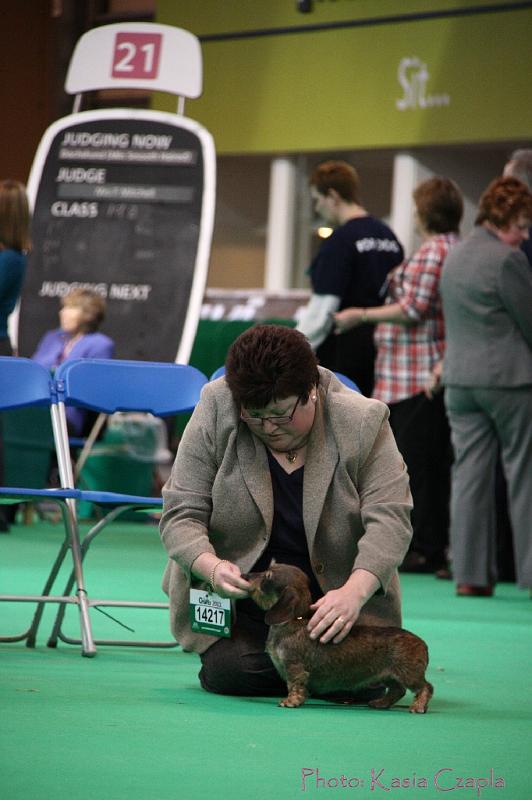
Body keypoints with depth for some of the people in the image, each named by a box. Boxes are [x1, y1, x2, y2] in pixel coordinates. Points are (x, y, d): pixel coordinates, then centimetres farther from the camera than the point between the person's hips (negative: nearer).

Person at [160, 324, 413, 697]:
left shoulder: (362, 424, -16)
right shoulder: (214, 416, -14)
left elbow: (389, 520, -21)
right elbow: (181, 515, -13)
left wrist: (354, 593, -36)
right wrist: (212, 567, -33)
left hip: (334, 596, 0)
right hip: (238, 593, 0)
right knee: (230, 672, -22)